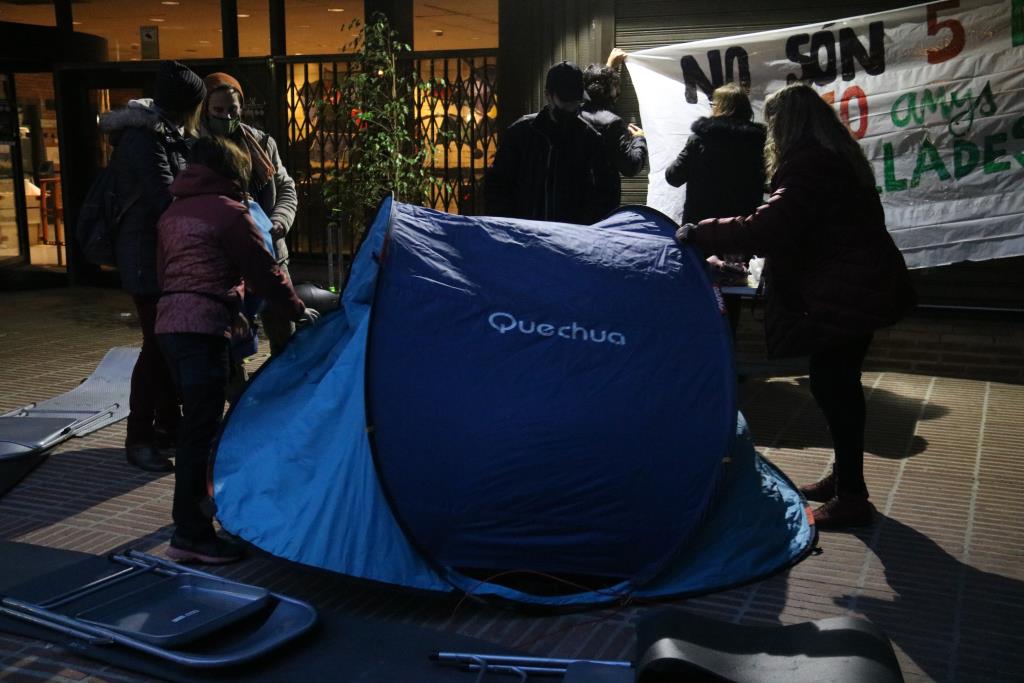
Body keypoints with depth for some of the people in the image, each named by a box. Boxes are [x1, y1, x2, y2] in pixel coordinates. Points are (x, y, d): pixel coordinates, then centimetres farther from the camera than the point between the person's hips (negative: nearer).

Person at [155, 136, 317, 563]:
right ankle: (190, 534, -7)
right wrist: (298, 310, 10)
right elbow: (263, 272, -5)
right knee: (203, 426, -8)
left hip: (168, 322, 9)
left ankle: (190, 518, 29)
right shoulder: (228, 211, -5)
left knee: (196, 420, 19)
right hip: (204, 326, -9)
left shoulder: (173, 213, 20)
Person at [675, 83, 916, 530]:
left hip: (842, 293, -10)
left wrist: (699, 234, -20)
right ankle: (844, 478, 28)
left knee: (830, 382, -5)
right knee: (840, 381, 16)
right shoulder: (836, 157, 14)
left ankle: (851, 496, 2)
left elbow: (769, 226, -27)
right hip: (863, 285, 10)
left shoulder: (808, 164, -18)